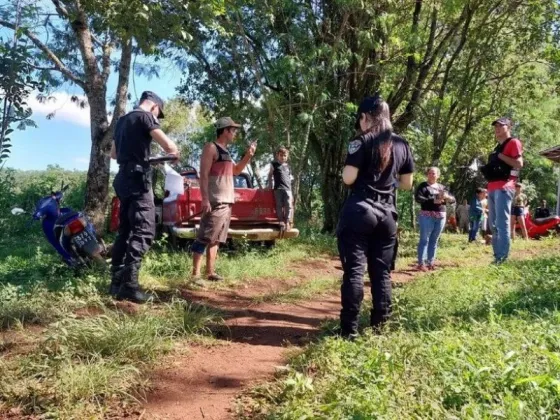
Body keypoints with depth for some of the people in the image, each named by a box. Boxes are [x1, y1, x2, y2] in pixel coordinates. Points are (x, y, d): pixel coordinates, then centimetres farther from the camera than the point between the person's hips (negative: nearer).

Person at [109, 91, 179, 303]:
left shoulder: (122, 120, 21)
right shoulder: (146, 116, -6)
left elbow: (113, 153, 31)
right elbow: (168, 145, -17)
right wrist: (175, 152, 4)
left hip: (123, 178, 9)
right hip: (138, 178, -9)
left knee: (125, 230, 12)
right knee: (144, 231, -11)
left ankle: (117, 281, 12)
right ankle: (129, 284, -18)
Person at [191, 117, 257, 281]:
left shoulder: (225, 151, 20)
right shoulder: (211, 147, -5)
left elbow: (236, 171, 31)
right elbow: (203, 174, -13)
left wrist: (248, 155, 18)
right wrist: (205, 199, -21)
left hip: (226, 202, 9)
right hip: (215, 202, -9)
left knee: (216, 239, 10)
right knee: (205, 238, -12)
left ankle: (210, 272, 14)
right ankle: (195, 274, -12)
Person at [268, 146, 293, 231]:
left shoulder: (288, 166, 22)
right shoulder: (274, 164, 10)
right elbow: (270, 176, 10)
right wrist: (270, 187, 4)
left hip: (287, 189, 3)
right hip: (278, 188, -3)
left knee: (289, 205, -9)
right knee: (279, 206, -5)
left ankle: (287, 222, -8)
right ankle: (281, 222, -5)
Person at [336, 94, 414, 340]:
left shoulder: (362, 141, -6)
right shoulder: (402, 145, 10)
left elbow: (348, 178, -13)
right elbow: (407, 184, 14)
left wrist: (347, 167, 8)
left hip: (359, 212, -5)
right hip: (387, 214, 5)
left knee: (354, 271, -4)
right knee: (382, 272, 9)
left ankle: (349, 330, -3)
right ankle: (380, 327, 13)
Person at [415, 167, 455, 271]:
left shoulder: (442, 187, 17)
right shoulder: (423, 186, 1)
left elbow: (453, 199, 14)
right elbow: (418, 198, -13)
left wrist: (447, 197, -10)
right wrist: (433, 201, -20)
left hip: (440, 216, 5)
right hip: (427, 216, -5)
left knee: (434, 240, 7)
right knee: (424, 239, -6)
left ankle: (430, 263, 11)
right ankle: (421, 263, -6)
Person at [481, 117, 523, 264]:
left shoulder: (514, 143, 0)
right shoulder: (497, 147, 26)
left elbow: (519, 164, -12)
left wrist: (500, 156, -10)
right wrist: (487, 169, 12)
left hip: (503, 188, -9)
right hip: (492, 188, 9)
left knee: (502, 224, -13)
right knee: (493, 225, 8)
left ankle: (503, 258, -12)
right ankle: (497, 257, 12)